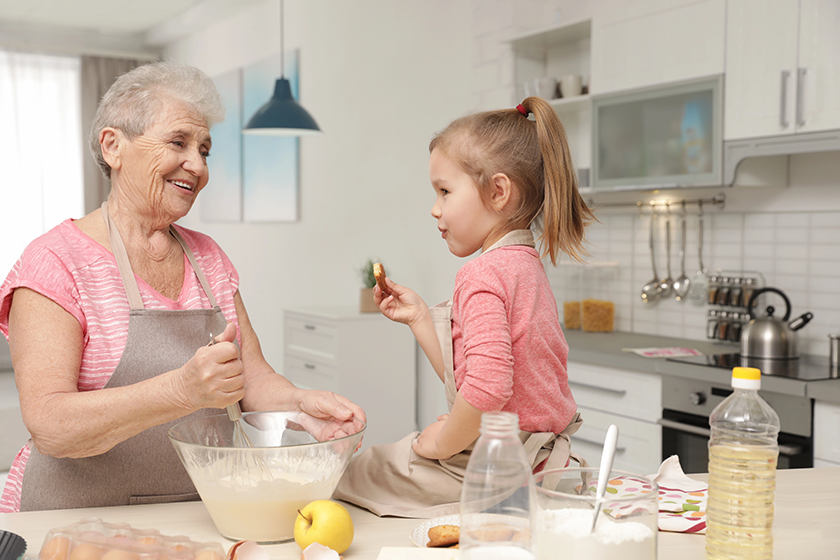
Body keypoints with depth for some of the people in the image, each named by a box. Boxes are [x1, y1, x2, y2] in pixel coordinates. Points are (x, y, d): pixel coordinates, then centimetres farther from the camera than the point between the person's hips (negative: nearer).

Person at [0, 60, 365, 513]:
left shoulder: (208, 257, 9)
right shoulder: (57, 260, -11)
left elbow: (254, 378, 5)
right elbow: (49, 426, -22)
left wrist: (302, 404, -18)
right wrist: (184, 390, -37)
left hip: (202, 519, 1)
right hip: (82, 530, 0)